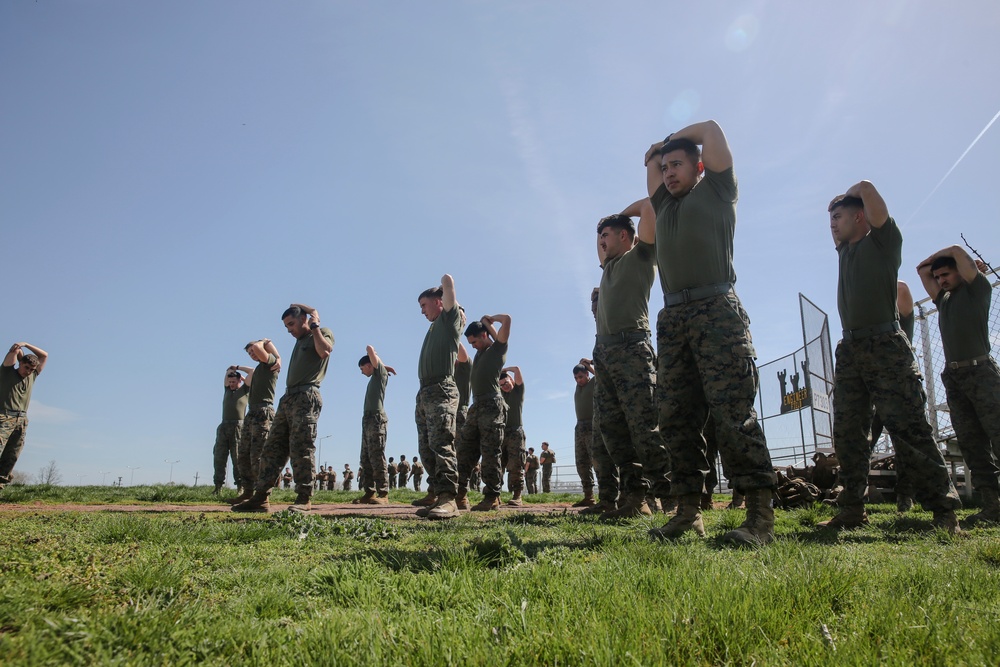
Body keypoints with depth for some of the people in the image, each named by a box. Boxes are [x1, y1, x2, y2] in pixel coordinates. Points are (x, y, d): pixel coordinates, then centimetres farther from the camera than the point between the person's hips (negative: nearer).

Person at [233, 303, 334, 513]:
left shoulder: (323, 332, 3)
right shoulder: (300, 340, 27)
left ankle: (304, 499, -11)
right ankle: (261, 498, 7)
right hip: (288, 398, 9)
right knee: (272, 449, 5)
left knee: (301, 448, -13)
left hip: (306, 397, -9)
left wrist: (315, 325, -8)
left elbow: (324, 351, -19)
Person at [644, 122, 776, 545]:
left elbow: (711, 128, 18)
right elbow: (651, 157, 41)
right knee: (676, 418, -1)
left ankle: (760, 515, -12)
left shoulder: (716, 190, 16)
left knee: (733, 413, -13)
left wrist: (677, 139, 31)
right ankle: (689, 512, 3)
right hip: (672, 318, 6)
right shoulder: (665, 204, 29)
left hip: (716, 309, -5)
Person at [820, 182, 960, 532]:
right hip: (850, 349, 7)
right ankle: (852, 509, 5)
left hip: (885, 345, -6)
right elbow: (837, 204, 39)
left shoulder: (884, 240, 4)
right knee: (848, 433, 2)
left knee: (908, 429, -9)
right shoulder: (846, 250, 22)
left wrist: (852, 192, 15)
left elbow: (867, 188, -3)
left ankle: (943, 509, -3)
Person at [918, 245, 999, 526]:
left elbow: (957, 250, -2)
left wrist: (966, 264, 18)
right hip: (953, 377, 6)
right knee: (971, 442, 0)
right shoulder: (944, 299, 21)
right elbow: (922, 268, 28)